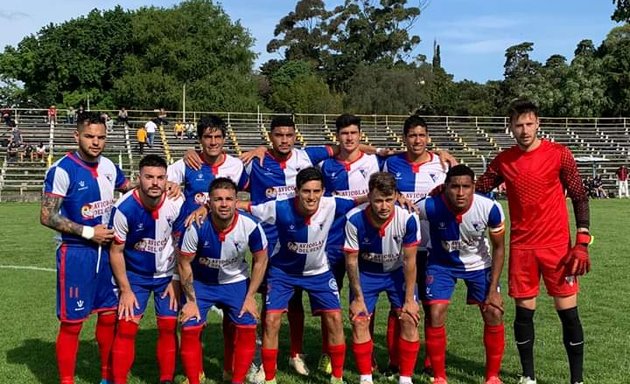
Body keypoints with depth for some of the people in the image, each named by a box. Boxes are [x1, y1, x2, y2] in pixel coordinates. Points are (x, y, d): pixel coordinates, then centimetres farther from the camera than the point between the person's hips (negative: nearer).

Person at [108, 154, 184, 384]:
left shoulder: (176, 204, -18)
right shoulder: (124, 208, -23)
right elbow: (116, 251, -11)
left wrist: (176, 280, -6)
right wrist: (125, 290, -11)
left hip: (168, 274, 1)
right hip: (135, 275, -1)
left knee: (169, 327, 0)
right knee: (126, 327, -6)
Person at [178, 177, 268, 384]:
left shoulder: (251, 226, -25)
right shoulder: (196, 227, -28)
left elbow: (260, 261, -7)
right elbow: (184, 263, -13)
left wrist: (250, 297, -8)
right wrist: (191, 301, -11)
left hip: (236, 282, 1)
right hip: (201, 282, -1)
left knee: (247, 328, -10)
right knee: (190, 329, -12)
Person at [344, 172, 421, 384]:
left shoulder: (408, 218, -29)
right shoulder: (355, 219, -30)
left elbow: (409, 260, -16)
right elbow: (351, 260, -16)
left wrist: (409, 299, -12)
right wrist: (358, 298, -11)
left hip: (397, 271, 1)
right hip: (366, 272, 0)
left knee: (409, 319, -9)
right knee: (359, 320, -9)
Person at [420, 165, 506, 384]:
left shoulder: (490, 209, -27)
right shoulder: (430, 207, -32)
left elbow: (498, 248, -12)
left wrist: (493, 288, -12)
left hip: (478, 264, 1)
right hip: (442, 263, -1)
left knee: (494, 314, -6)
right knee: (435, 314, -13)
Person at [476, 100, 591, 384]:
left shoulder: (559, 154, -4)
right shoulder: (503, 161, 4)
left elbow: (579, 197, -1)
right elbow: (477, 190, 14)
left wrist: (582, 243, -7)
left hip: (557, 245, -2)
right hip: (521, 247, 2)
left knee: (568, 312, 0)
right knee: (524, 312, 7)